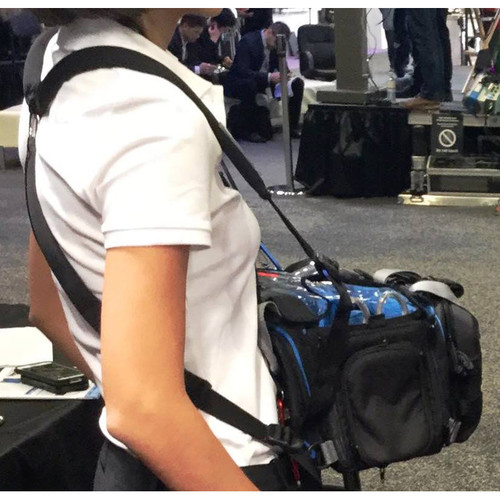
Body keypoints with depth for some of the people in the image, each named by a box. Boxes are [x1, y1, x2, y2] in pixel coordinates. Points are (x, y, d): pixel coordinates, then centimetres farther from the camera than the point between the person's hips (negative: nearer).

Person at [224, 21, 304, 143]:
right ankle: (248, 131, -31)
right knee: (249, 83, -41)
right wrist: (269, 77, -42)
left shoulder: (277, 44, -1)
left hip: (266, 82, 7)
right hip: (239, 84, -7)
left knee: (297, 83, -3)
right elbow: (242, 71, -32)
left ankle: (293, 127, 2)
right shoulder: (248, 41, -23)